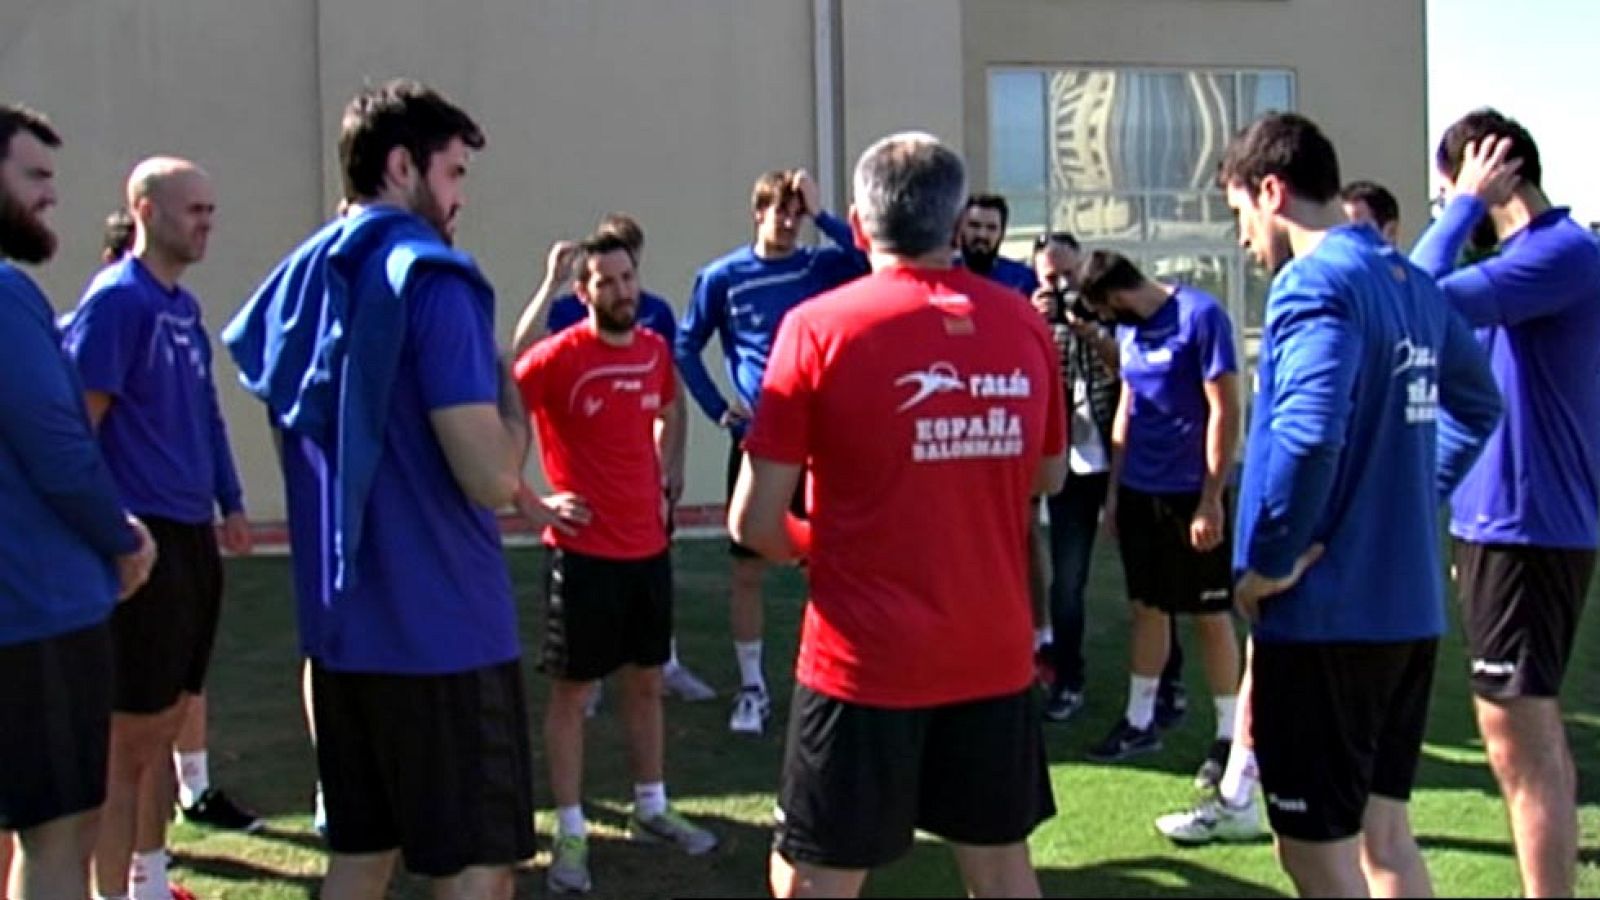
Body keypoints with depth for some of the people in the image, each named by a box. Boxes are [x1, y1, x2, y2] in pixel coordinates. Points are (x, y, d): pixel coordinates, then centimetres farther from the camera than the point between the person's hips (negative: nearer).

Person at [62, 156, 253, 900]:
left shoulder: (184, 306, 14)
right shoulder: (116, 299, -12)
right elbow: (77, 423, -17)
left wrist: (229, 503, 18)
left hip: (193, 538, 9)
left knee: (166, 723, 18)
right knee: (130, 737, -1)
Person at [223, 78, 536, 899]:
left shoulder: (301, 280, 11)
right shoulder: (428, 278, -14)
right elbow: (492, 478, -19)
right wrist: (511, 392, -3)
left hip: (338, 620, 8)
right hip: (441, 625, -8)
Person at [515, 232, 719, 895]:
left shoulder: (656, 350, 4)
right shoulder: (558, 356, -14)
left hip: (649, 547, 6)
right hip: (583, 552, -6)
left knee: (646, 680, 16)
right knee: (570, 690, 3)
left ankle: (650, 809, 30)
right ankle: (570, 832, 12)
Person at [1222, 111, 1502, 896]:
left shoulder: (1315, 284, -16)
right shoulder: (1414, 285, 12)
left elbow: (1307, 438, -30)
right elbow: (1476, 406, 24)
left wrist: (1263, 564, -18)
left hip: (1327, 613, -9)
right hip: (1409, 607, 9)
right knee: (1383, 834, 18)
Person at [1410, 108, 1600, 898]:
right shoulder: (1532, 258, 14)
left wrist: (1467, 205, -15)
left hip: (1529, 530, -10)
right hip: (1501, 524, 10)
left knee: (1518, 740, -7)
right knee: (1533, 736, 18)